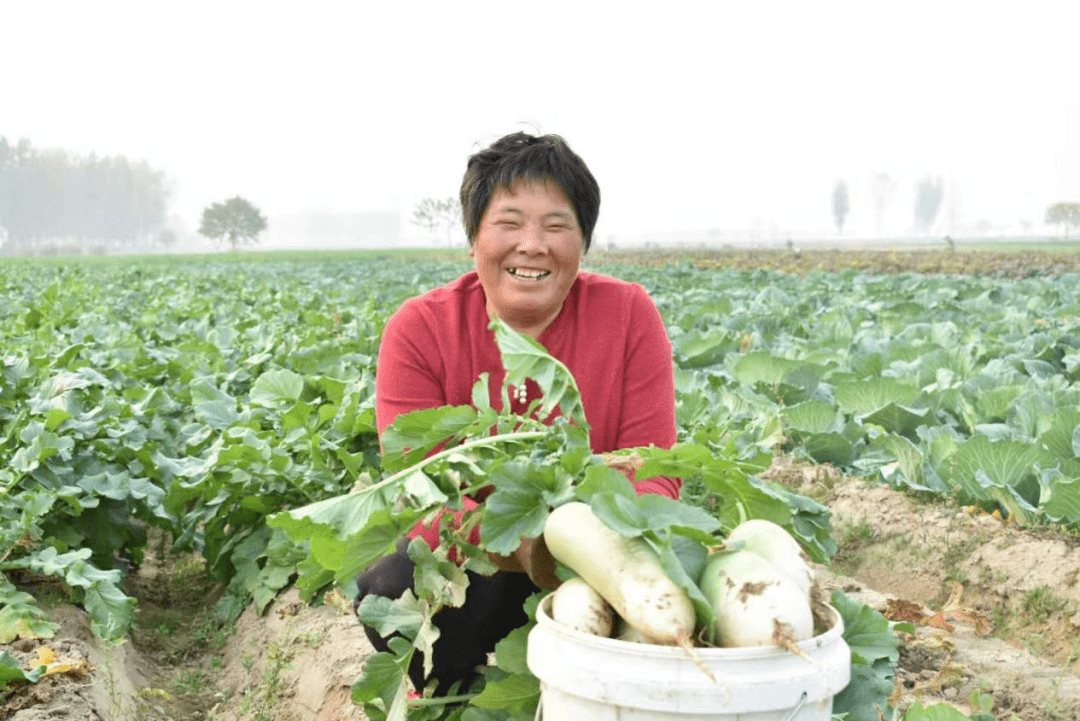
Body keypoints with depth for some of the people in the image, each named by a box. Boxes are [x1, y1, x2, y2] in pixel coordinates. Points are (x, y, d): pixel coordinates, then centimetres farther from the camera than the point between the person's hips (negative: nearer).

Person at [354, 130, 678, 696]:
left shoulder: (629, 315, -10)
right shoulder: (418, 331, -13)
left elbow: (652, 476, -13)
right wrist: (523, 547, -41)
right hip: (474, 560, 0)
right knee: (388, 585, -31)